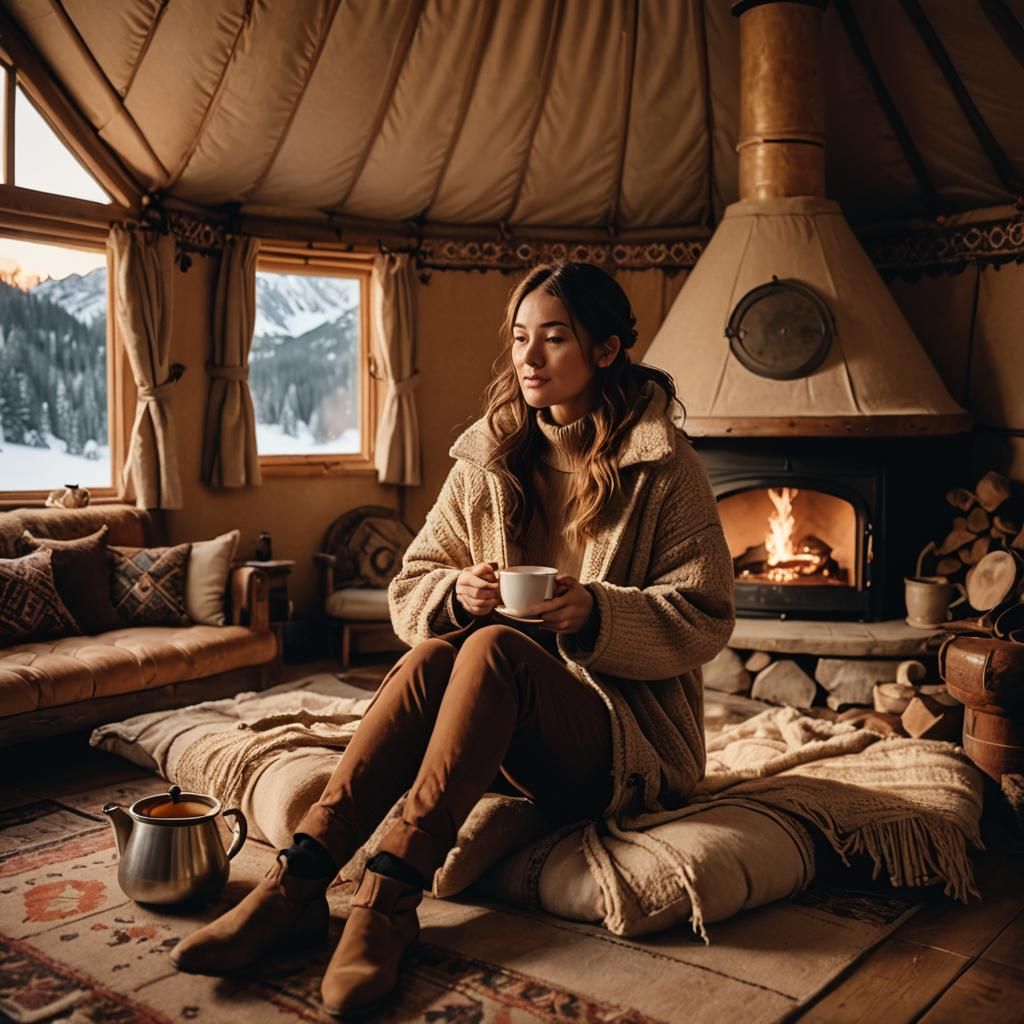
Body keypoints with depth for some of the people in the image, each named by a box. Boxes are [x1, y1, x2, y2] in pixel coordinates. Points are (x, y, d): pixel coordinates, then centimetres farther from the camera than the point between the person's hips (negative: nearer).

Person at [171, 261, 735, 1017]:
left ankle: (390, 899, -34)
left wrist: (595, 612, -23)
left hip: (627, 733, -3)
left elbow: (704, 621, -7)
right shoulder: (488, 456, 8)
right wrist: (457, 592, -16)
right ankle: (295, 884, -30)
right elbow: (410, 589, 7)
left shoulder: (663, 465, -4)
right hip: (515, 735, 4)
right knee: (437, 650, -28)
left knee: (493, 647, -31)